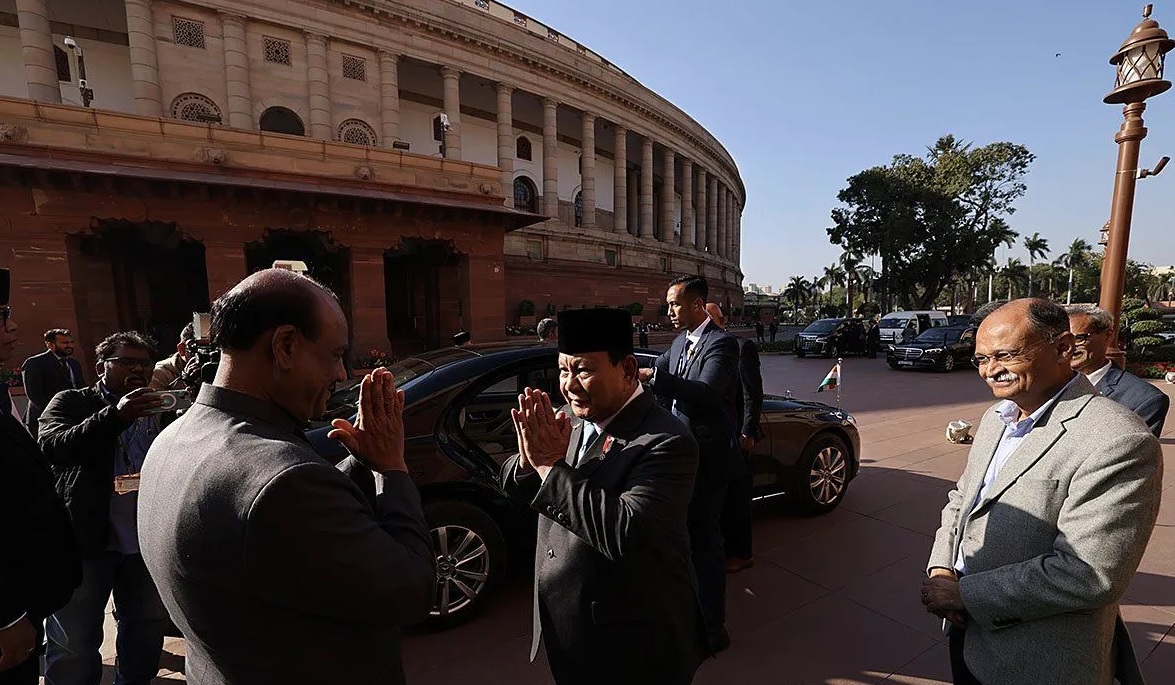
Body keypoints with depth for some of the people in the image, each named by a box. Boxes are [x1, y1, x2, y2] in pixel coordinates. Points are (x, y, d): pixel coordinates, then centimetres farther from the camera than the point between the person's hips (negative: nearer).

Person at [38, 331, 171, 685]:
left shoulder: (159, 409, 8)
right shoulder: (71, 402, -1)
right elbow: (52, 448, -19)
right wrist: (115, 415, -33)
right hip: (87, 539, -3)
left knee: (146, 634, 16)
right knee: (74, 645, 9)